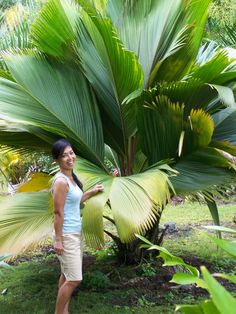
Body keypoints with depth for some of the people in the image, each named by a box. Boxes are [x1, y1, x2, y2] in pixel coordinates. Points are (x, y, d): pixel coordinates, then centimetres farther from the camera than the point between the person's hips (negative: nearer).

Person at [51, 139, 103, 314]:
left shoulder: (71, 178, 7)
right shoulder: (61, 181, -20)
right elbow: (58, 212, -20)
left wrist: (93, 192, 17)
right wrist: (58, 240, -19)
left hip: (76, 233, 9)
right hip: (67, 235, -9)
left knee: (67, 275, 16)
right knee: (74, 279, -4)